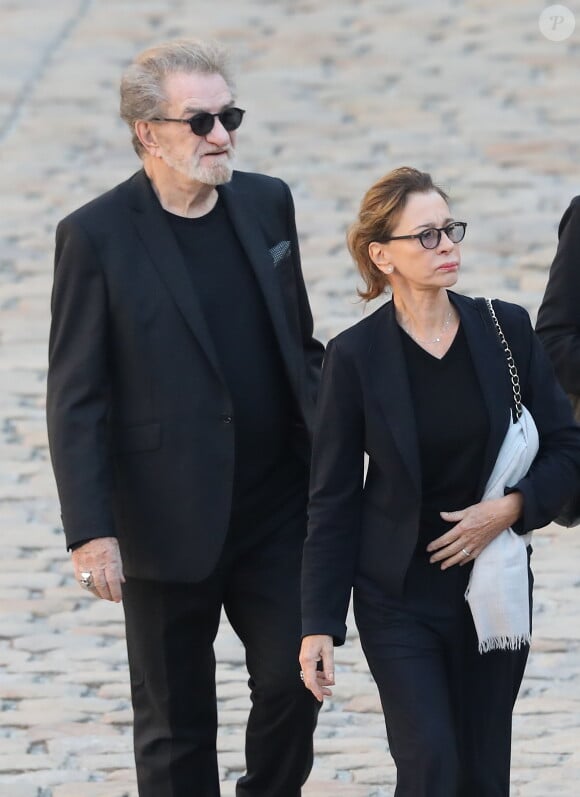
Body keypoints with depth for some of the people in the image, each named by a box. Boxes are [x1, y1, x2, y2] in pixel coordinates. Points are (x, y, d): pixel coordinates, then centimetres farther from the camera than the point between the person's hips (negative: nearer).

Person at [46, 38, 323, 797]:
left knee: (294, 680, -1)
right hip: (171, 526, -4)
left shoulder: (268, 204, 5)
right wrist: (90, 531, -16)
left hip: (279, 508, 4)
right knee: (176, 727, 7)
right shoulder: (96, 236, -10)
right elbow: (75, 400, -10)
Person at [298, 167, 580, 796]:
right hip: (399, 598, -3)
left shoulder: (506, 330, -1)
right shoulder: (355, 356, -8)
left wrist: (512, 507, -14)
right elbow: (332, 501, -4)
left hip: (494, 589, 3)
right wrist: (319, 625, -7)